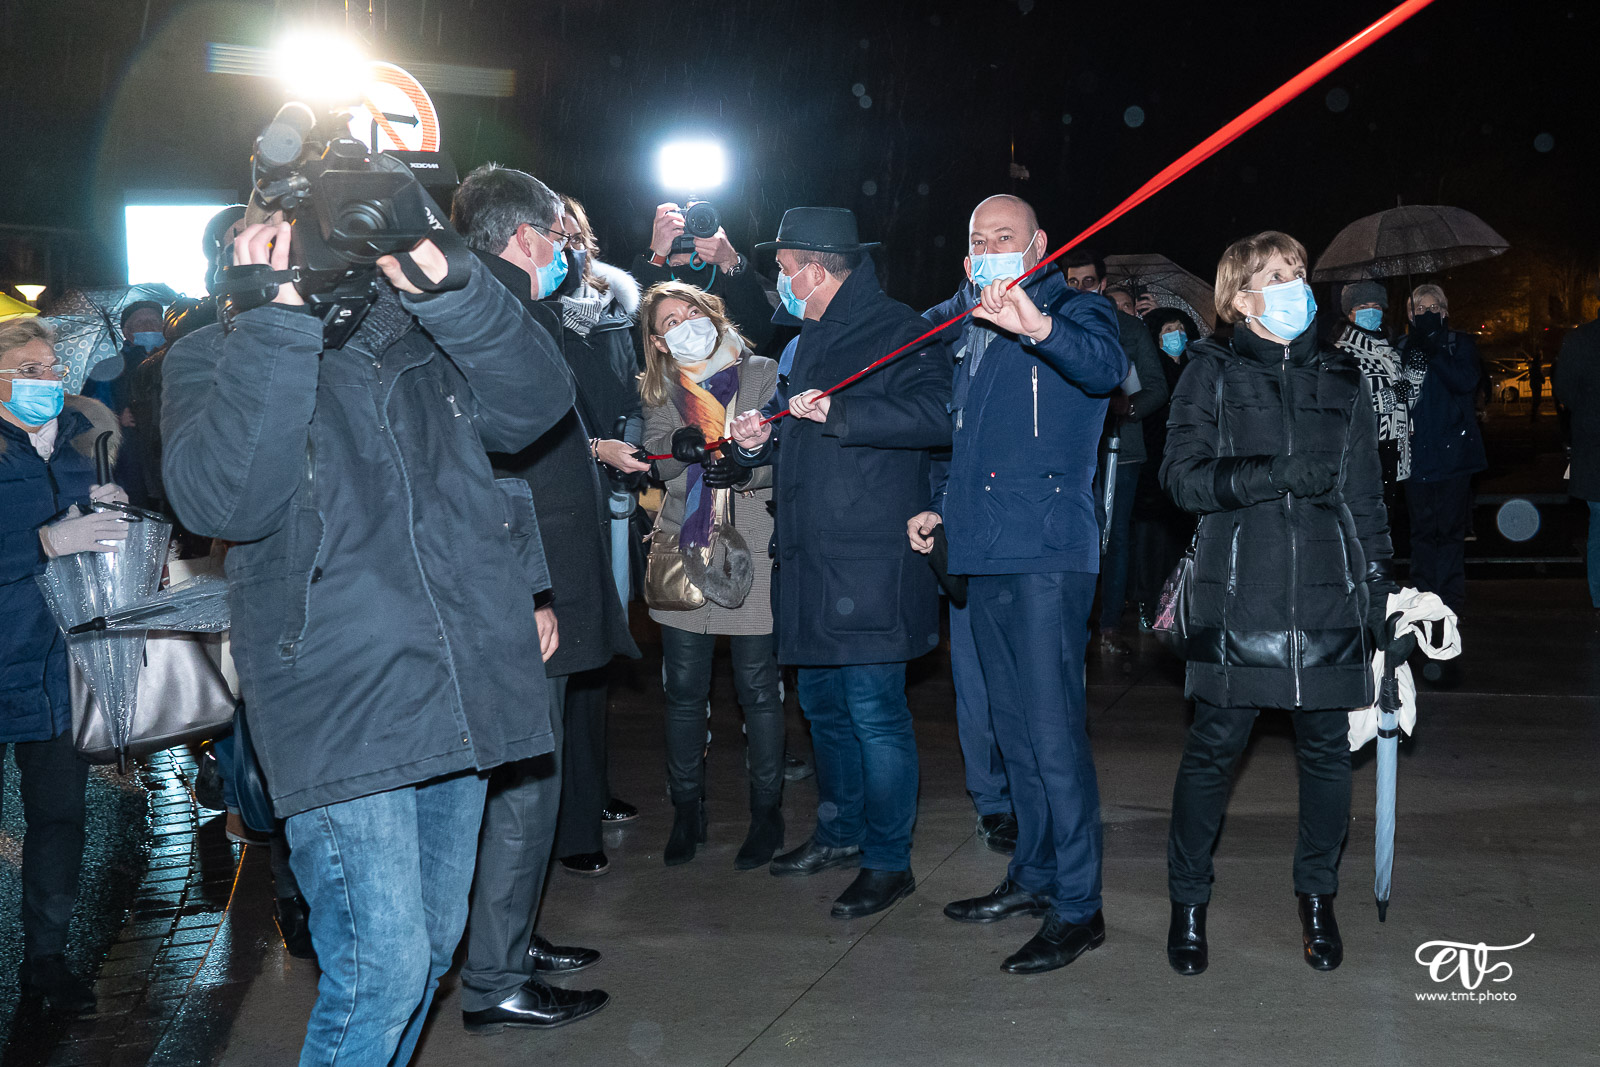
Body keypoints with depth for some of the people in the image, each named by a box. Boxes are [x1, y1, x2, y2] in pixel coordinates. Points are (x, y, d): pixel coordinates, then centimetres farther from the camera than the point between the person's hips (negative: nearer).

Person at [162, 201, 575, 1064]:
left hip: (458, 698, 6)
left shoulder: (425, 343, 13)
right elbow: (221, 500, -18)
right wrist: (276, 322, -20)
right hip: (339, 711, -5)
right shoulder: (213, 360, 1)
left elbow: (535, 402, -3)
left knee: (431, 947, 17)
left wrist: (446, 286, -15)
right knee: (382, 967, -12)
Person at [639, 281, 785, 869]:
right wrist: (678, 447, -18)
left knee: (758, 687, 1)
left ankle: (766, 812, 15)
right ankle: (687, 810, 20)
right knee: (684, 690, 5)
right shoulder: (659, 393, 13)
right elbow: (652, 463, 4)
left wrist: (747, 469, -21)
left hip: (750, 551, -3)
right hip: (683, 551, 3)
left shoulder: (763, 375, 3)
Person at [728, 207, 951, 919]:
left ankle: (888, 861, 6)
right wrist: (758, 438, 8)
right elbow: (788, 432, 32)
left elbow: (936, 415, -24)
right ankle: (840, 833, 34)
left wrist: (837, 412, -26)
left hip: (870, 561, -9)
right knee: (822, 703, 18)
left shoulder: (897, 331, -8)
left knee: (875, 712, -6)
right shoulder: (803, 347, 21)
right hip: (808, 561, 9)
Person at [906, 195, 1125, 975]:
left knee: (1053, 732, -9)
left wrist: (1042, 327, -46)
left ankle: (1078, 905, -2)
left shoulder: (1075, 312, -2)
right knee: (1015, 728, 16)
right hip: (985, 556, 8)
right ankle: (1034, 876, 27)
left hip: (1049, 554, -8)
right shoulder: (970, 332, 21)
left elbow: (1104, 367, -27)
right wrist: (943, 509, 18)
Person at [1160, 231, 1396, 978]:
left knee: (1325, 749, 6)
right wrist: (1275, 474, -16)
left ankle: (1317, 898, 23)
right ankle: (1188, 904, 13)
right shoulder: (1212, 373, 6)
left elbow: (1366, 495, 15)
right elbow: (1183, 475, -5)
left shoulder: (1339, 378, 15)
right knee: (1213, 748, -1)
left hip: (1327, 597, 3)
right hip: (1237, 598, -3)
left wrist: (1378, 591, 10)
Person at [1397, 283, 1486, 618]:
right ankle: (1424, 594, 10)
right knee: (1422, 528, 4)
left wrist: (1433, 352, -16)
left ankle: (1452, 596, 5)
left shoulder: (1461, 344, 6)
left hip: (1453, 449, -1)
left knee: (1452, 527, 0)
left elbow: (1467, 382, -12)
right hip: (1417, 449, 1)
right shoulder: (1401, 348, 9)